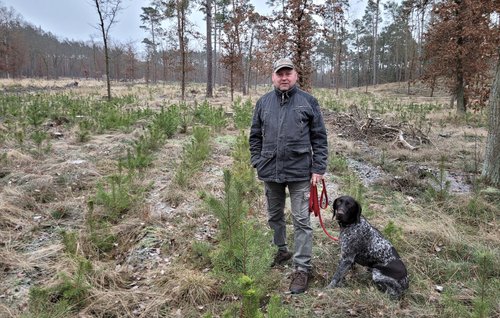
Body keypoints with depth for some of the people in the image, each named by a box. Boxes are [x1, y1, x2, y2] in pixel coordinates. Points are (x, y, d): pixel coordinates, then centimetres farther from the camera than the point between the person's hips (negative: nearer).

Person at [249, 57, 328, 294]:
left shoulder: (308, 101, -1)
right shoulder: (263, 103, 6)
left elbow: (319, 138, -1)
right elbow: (255, 137, 11)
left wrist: (318, 168, -6)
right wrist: (257, 164, 4)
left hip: (300, 172, -3)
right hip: (270, 171, 4)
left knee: (301, 220, 0)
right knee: (274, 216, 18)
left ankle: (302, 268, 10)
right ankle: (280, 251, 39)